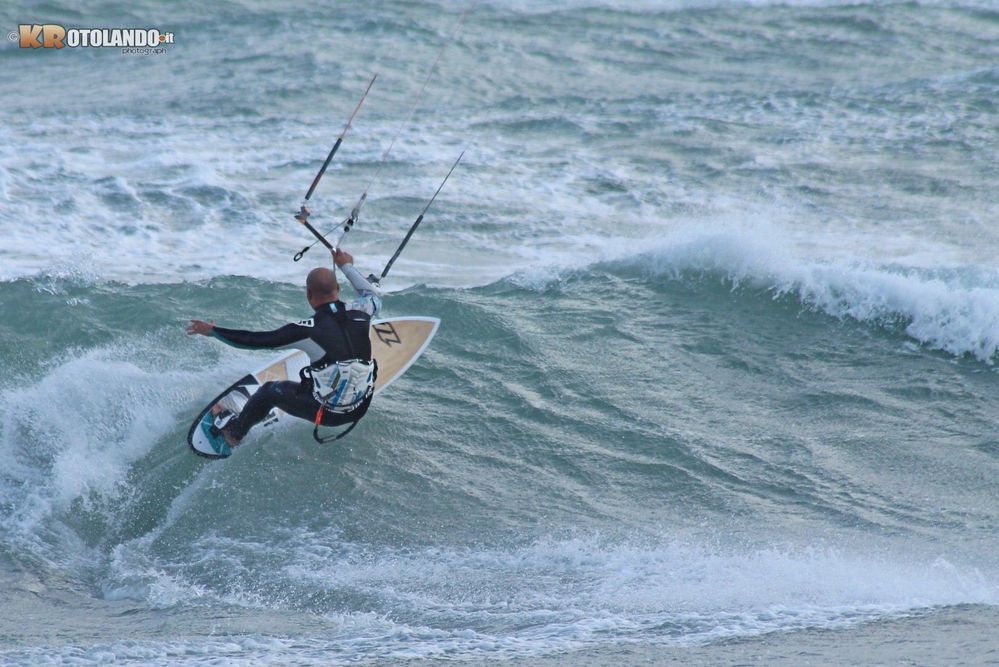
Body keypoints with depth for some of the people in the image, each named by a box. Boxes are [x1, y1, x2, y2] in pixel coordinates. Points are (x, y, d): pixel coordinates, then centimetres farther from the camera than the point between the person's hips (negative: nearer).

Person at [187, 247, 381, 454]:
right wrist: (347, 266, 29)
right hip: (361, 408, 4)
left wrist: (212, 331, 0)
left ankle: (231, 434, 45)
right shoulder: (359, 312, -10)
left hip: (327, 412, -4)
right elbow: (374, 297, 17)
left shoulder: (308, 331, -21)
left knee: (270, 390, 20)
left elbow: (256, 340, -13)